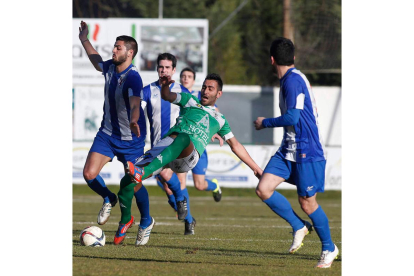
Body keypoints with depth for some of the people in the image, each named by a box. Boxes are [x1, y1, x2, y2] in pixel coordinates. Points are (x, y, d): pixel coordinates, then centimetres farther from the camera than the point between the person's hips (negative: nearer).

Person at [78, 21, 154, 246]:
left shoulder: (133, 77, -24)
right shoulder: (110, 67, -2)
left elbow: (135, 103, -42)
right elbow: (97, 62, 25)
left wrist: (134, 121, -61)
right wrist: (84, 41, 30)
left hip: (131, 139, -6)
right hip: (107, 133, 6)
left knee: (133, 184, -2)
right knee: (89, 174, -8)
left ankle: (146, 222, 25)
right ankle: (109, 200, 24)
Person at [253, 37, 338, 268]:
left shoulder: (293, 80, -17)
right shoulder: (291, 79, 12)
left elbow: (292, 118, -23)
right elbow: (311, 113, 21)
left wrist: (265, 123, -9)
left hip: (307, 152, -9)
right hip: (289, 150, 9)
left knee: (307, 203, -1)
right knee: (264, 189, -4)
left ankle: (329, 248, 18)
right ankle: (299, 226, 12)